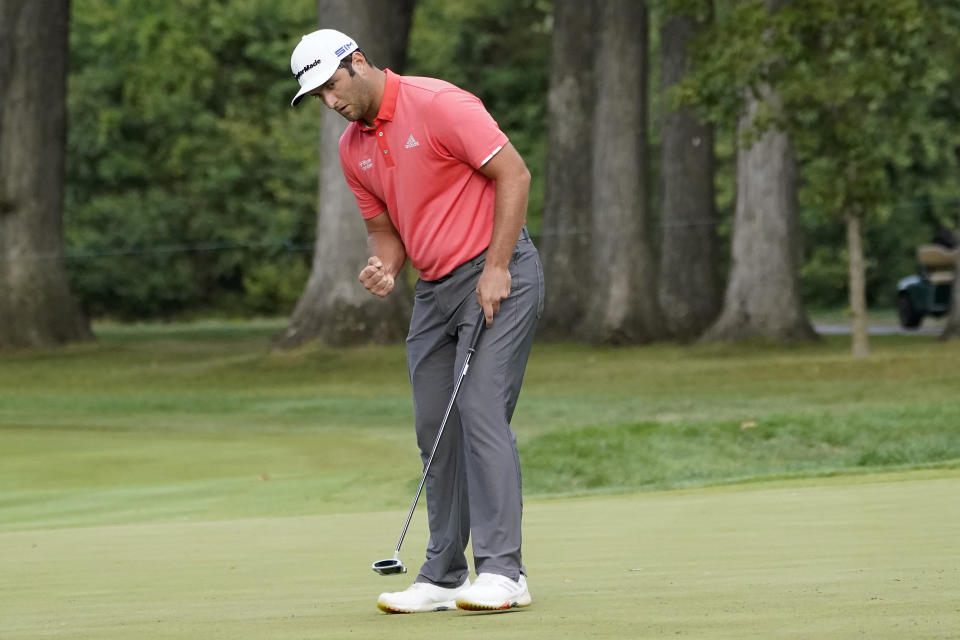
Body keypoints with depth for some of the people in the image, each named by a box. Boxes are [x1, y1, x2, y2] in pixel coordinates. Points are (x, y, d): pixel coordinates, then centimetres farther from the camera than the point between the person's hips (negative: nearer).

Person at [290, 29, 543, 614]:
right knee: (434, 428, 5)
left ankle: (502, 571, -19)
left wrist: (496, 269, -18)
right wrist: (384, 270, -5)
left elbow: (514, 174, -16)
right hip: (434, 290, 8)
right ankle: (444, 577, 10)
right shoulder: (352, 150, 9)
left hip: (497, 275, -8)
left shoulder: (439, 105, -15)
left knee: (482, 411, -17)